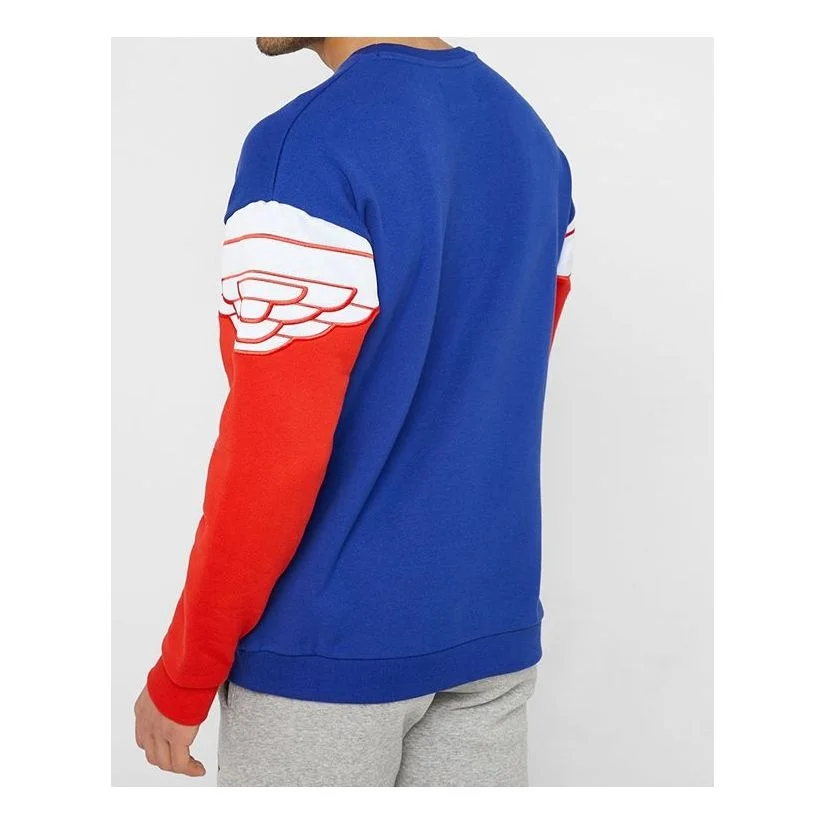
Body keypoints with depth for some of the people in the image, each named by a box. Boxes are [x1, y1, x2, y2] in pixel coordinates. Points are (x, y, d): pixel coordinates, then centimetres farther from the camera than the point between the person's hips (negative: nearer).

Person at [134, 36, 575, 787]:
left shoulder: (306, 146, -19)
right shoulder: (533, 140, 5)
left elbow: (272, 452, -20)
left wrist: (182, 676, -7)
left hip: (334, 640, -6)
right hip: (496, 622, 7)